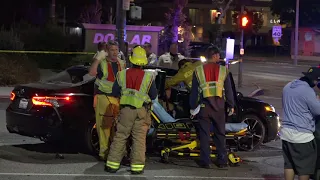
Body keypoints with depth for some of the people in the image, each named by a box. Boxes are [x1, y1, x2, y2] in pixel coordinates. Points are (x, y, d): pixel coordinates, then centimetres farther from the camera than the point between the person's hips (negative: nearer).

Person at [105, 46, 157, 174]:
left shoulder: (122, 75, -1)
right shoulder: (148, 77, -6)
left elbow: (115, 93, 7)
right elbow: (153, 96, 4)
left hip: (126, 109, 1)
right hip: (142, 111, -1)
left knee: (120, 137, 8)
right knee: (139, 139, 4)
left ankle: (112, 164, 9)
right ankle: (137, 166, 3)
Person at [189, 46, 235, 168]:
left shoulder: (198, 70, 2)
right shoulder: (223, 70, 1)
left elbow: (194, 91, 4)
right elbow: (228, 90, 4)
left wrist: (192, 107, 11)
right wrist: (231, 106, 12)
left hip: (204, 106, 0)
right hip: (219, 106, 0)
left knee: (204, 135, 4)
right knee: (220, 134, 10)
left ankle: (205, 161, 3)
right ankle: (222, 161, 11)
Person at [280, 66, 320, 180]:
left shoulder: (288, 86, 9)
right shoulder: (307, 91, -18)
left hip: (286, 132, 8)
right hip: (302, 135, -8)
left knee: (289, 164, 14)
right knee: (305, 167, 4)